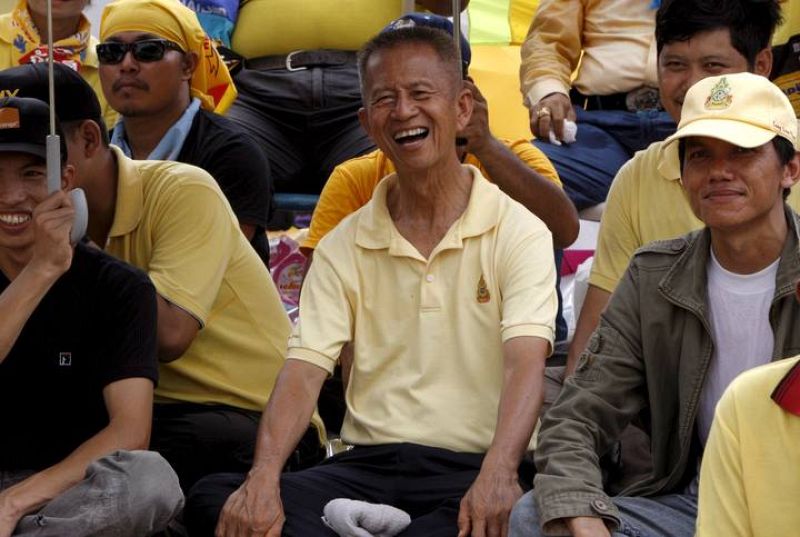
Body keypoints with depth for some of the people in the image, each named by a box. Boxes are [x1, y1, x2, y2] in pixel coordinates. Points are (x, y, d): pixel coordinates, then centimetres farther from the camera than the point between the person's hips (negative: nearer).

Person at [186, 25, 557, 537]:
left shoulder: (518, 232, 2)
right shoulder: (343, 247, 14)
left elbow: (527, 362, -13)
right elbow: (304, 370, 2)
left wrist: (498, 475, -33)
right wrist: (263, 477, -19)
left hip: (473, 471, -4)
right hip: (369, 465, 4)